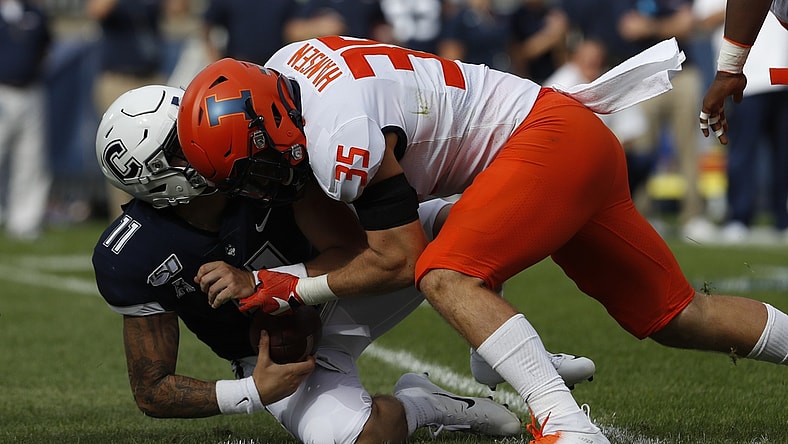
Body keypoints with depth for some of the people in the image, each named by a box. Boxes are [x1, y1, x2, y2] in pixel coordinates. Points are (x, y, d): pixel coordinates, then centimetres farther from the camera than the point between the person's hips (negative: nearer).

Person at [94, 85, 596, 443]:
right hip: (279, 355, -3)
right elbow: (152, 392, -13)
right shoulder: (135, 259, -24)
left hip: (344, 293, 3)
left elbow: (359, 252, -22)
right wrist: (252, 394, -27)